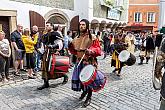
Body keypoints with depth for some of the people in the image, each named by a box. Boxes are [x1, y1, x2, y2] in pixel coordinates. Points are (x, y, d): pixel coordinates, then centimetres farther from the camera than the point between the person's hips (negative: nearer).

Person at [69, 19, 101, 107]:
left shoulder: (92, 38, -9)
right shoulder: (76, 38, 8)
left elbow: (98, 49, -11)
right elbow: (75, 51, 14)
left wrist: (91, 51, -29)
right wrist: (71, 47, -6)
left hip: (89, 62, -5)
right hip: (79, 61, 5)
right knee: (78, 78, 8)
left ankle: (89, 97, 21)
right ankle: (84, 91, 37)